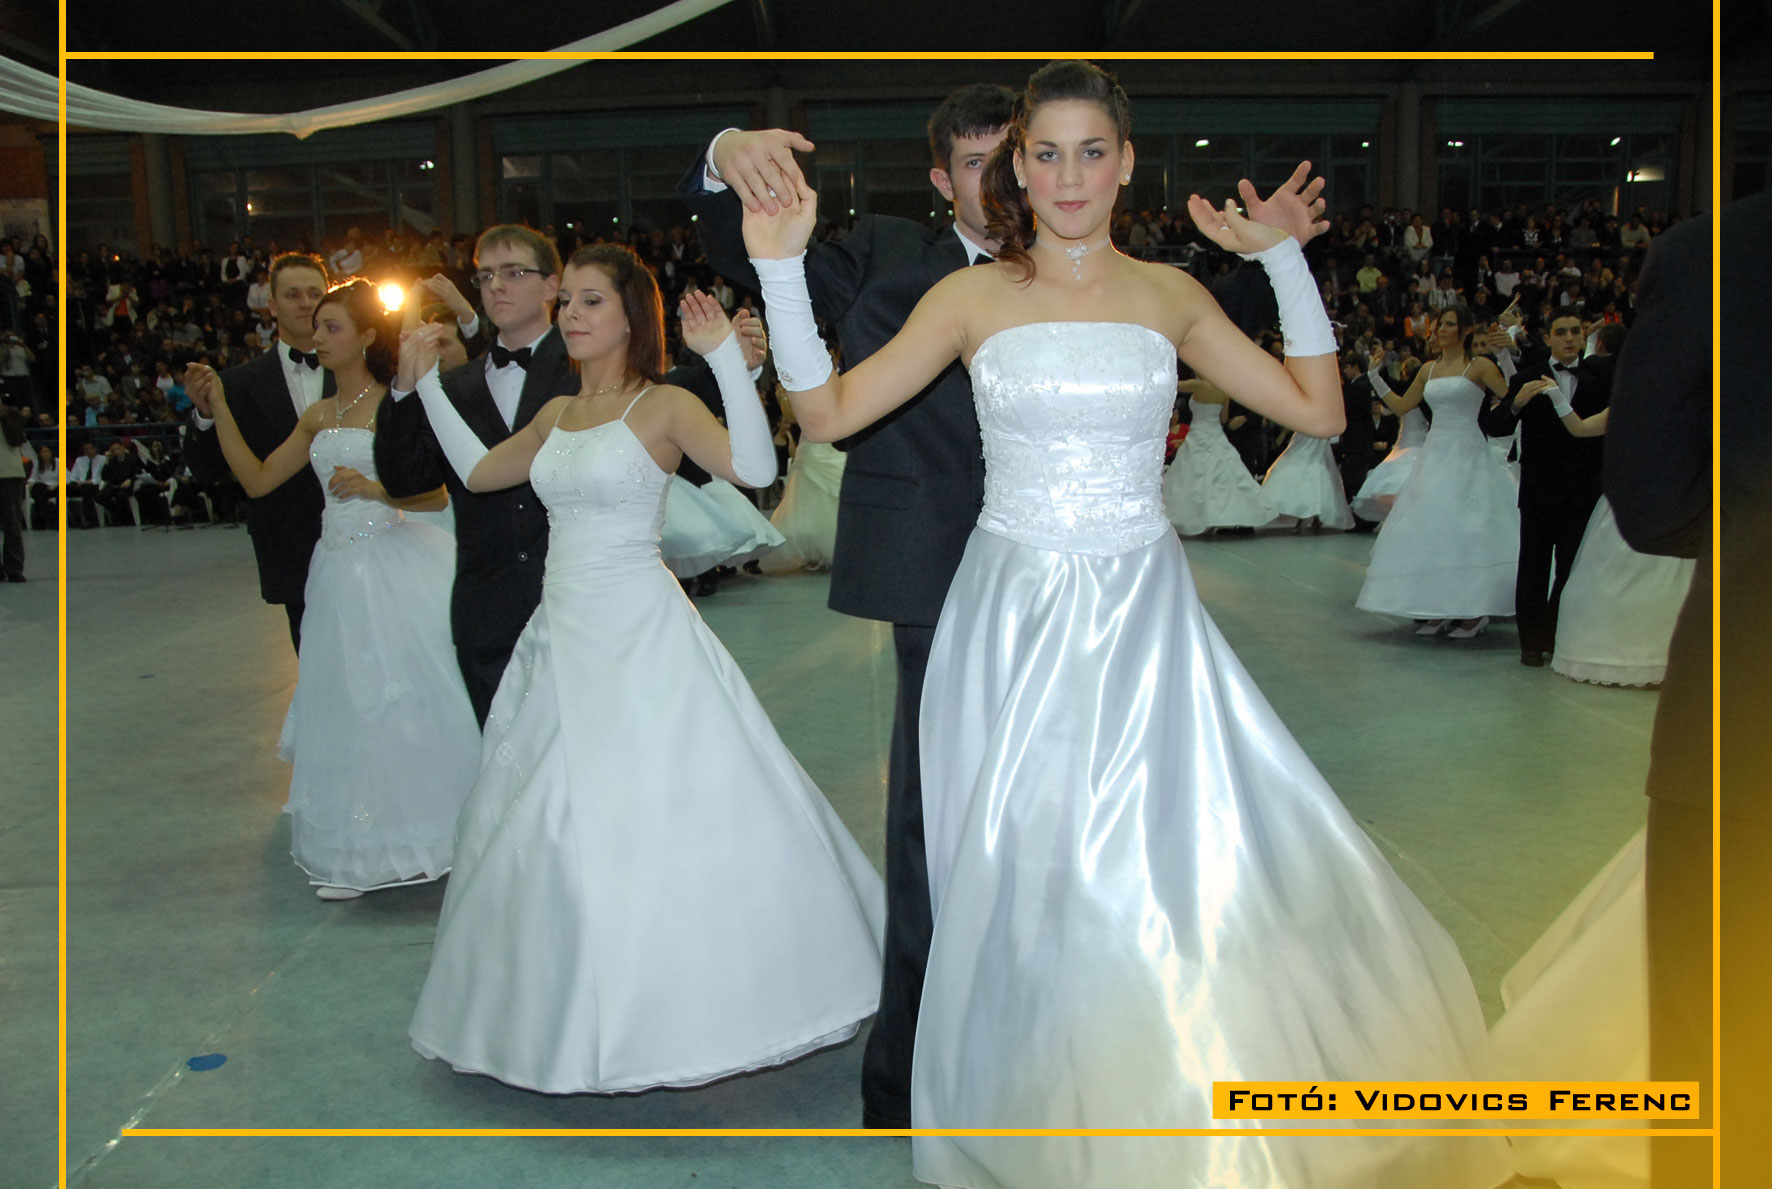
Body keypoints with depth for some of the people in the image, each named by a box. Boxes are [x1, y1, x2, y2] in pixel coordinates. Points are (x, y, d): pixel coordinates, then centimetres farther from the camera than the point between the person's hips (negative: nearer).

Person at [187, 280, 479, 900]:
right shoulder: (318, 417, 14)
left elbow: (437, 494, -8)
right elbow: (258, 479, 10)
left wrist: (375, 488, -21)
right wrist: (219, 409, 6)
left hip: (395, 564, -6)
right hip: (340, 568, 6)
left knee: (404, 696, -1)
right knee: (349, 703, 9)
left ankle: (420, 833, 15)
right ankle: (359, 851, 19)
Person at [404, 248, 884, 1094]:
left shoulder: (664, 405, -8)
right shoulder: (557, 414, 12)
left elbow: (755, 467, -23)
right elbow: (477, 470, 24)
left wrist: (726, 356, -30)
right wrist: (427, 381, 22)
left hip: (641, 635, -7)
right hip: (562, 634, 7)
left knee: (662, 816, -5)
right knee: (553, 824, 12)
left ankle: (695, 1001, 12)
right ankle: (579, 1011, 29)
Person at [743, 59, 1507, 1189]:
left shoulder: (1172, 295, 8)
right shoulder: (973, 297, 4)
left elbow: (1319, 409, 7)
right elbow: (830, 409, -1)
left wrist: (1285, 257, 1)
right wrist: (782, 266, -10)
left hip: (1146, 625, 1)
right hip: (1012, 626, -1)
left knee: (1189, 871, -4)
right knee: (1023, 883, 5)